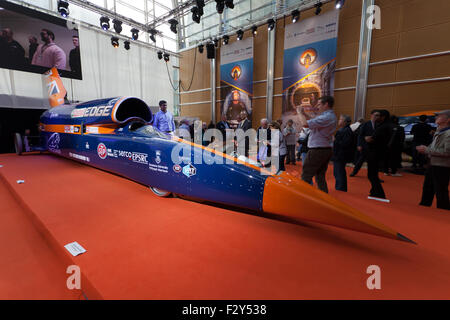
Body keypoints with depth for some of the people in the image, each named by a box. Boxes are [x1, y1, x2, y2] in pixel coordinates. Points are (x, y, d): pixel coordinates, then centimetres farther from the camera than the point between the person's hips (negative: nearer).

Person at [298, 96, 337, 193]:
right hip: (327, 150, 10)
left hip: (318, 150, -10)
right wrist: (304, 113, 14)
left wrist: (300, 113, -7)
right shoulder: (330, 116, 14)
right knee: (320, 176, 15)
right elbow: (314, 120, 22)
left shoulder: (326, 118, -19)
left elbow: (305, 124, -24)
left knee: (306, 176, -1)